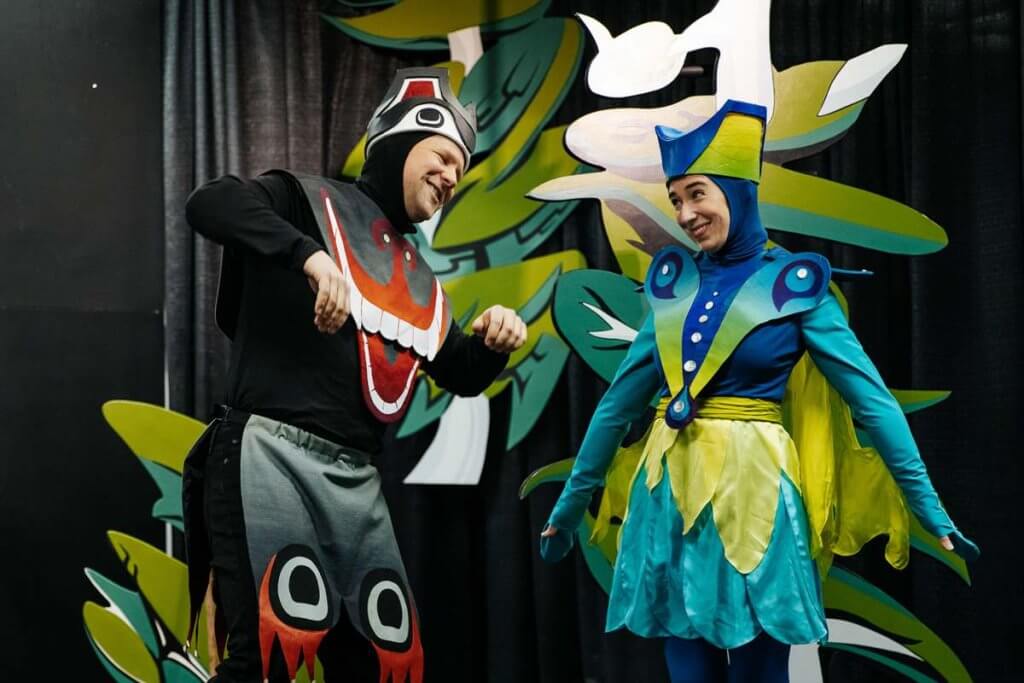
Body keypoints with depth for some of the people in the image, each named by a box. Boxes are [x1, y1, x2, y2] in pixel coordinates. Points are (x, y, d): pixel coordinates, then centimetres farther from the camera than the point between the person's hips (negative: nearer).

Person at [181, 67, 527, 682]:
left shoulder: (420, 278, 21)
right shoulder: (311, 200, 2)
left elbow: (463, 376, 27)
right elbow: (210, 203, -15)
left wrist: (495, 342, 5)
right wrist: (312, 254, -27)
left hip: (356, 481, 8)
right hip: (271, 456, -7)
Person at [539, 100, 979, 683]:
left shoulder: (794, 285, -4)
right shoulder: (672, 281, 8)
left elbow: (871, 398, -5)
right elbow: (622, 398, 14)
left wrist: (931, 511, -9)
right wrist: (571, 502, 17)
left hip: (752, 491, -4)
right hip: (669, 493, 4)